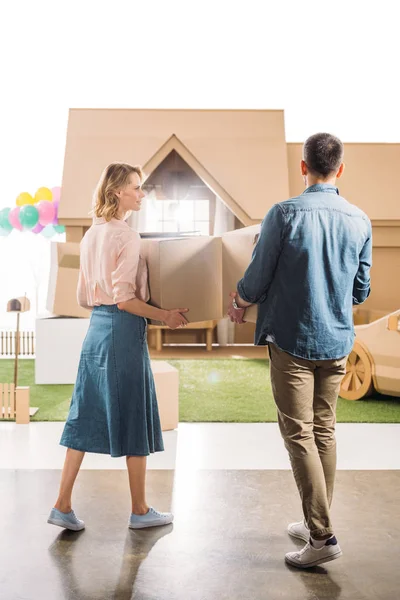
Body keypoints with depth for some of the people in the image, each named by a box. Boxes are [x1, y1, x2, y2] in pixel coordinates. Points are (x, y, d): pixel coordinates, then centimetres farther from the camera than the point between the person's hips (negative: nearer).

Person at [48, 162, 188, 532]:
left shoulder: (91, 235, 13)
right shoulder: (127, 236, -13)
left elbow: (84, 297, 16)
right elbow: (124, 298, -18)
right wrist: (165, 316, -10)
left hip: (96, 327, 8)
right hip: (123, 330, -8)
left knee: (87, 417, 11)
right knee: (133, 419, 4)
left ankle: (63, 506, 18)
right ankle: (140, 511, 18)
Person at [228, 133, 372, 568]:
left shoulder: (284, 214, -12)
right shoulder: (359, 221, 2)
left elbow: (257, 277, -8)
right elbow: (361, 292, 8)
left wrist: (240, 303, 13)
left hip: (291, 339, -5)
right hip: (337, 341, 5)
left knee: (299, 434, 2)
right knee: (324, 431, 15)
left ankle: (323, 536, 3)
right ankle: (315, 523, 28)